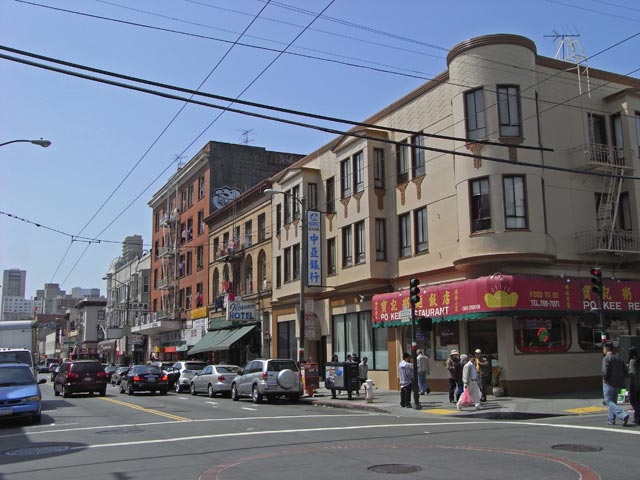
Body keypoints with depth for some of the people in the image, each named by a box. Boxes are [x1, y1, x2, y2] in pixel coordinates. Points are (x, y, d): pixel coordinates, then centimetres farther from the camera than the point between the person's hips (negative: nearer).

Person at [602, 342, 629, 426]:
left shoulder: (606, 358, -13)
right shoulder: (619, 357, 9)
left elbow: (605, 372, -22)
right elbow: (625, 372, 9)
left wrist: (604, 379, -4)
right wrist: (619, 378, 16)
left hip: (609, 383, -7)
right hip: (618, 384, 7)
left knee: (609, 401, -2)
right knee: (613, 401, 16)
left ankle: (623, 415, -19)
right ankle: (612, 420, 18)